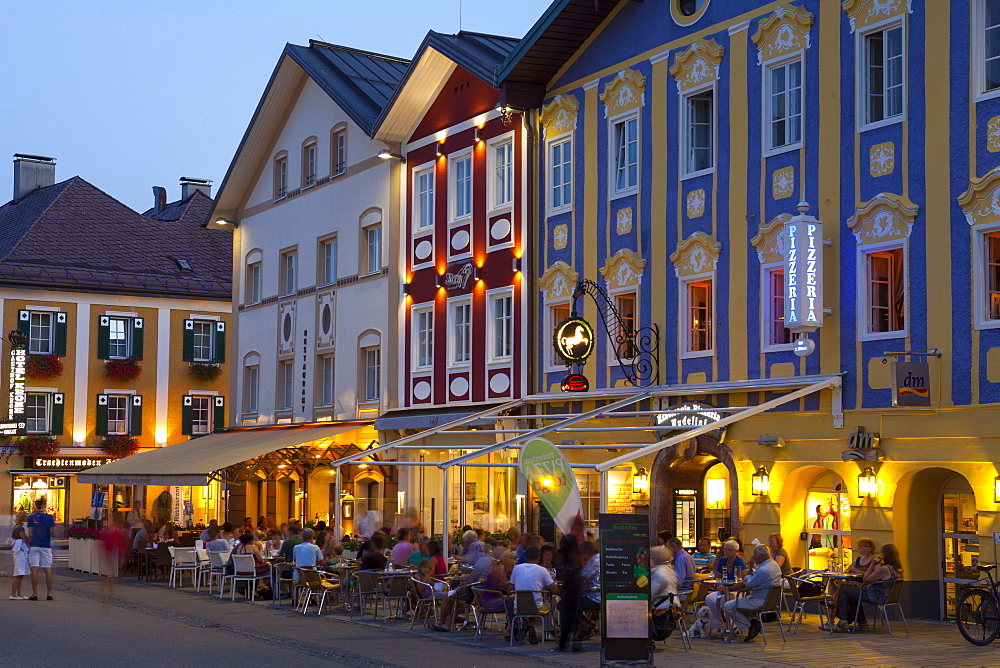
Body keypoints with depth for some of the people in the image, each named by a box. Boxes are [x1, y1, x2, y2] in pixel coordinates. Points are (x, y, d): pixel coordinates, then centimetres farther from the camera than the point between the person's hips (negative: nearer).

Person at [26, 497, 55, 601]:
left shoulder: (31, 517, -2)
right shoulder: (49, 517, -1)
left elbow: (30, 534, -5)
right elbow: (53, 533, -2)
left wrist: (29, 544, 5)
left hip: (34, 546, -1)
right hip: (46, 546, 1)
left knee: (34, 569, -1)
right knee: (48, 570, 5)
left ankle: (34, 594, -3)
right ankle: (49, 594, 6)